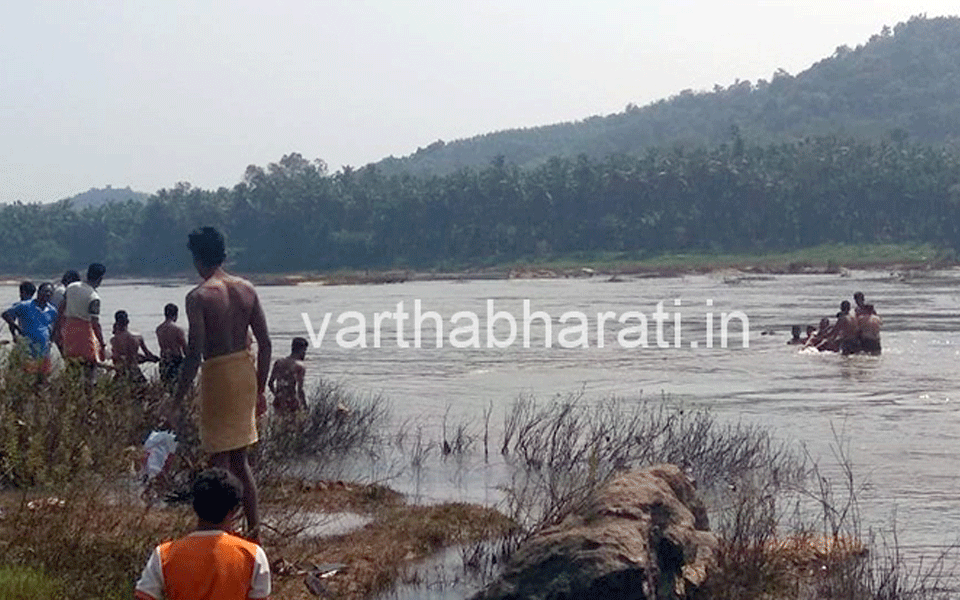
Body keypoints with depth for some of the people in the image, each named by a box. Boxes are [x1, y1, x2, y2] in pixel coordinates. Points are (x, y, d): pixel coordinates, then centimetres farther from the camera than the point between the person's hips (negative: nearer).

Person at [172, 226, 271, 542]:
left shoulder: (199, 296, -13)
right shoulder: (246, 288, 5)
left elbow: (194, 353, -18)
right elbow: (265, 343, 6)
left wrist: (177, 403, -13)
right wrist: (260, 389, 16)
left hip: (217, 374, -6)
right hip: (246, 371, 6)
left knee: (221, 460, 2)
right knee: (240, 460, 18)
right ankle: (254, 530, 22)